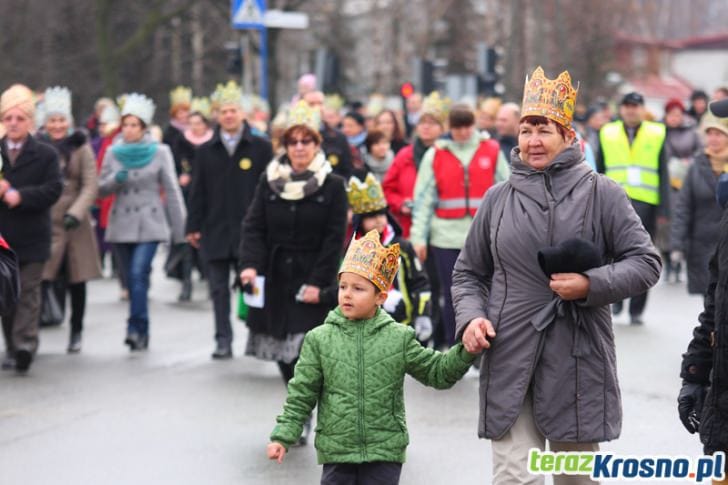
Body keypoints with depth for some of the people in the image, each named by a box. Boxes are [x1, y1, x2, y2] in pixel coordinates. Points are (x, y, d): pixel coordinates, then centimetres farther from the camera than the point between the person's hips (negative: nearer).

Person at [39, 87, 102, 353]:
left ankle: (76, 333, 22)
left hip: (74, 224, 1)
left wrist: (76, 212, -17)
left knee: (76, 280, 10)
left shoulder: (81, 148, 0)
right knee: (43, 279, -11)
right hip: (43, 223, 0)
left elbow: (91, 186, -5)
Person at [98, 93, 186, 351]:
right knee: (132, 279, 7)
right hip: (121, 224, 3)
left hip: (150, 223, -3)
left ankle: (136, 328, -21)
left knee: (139, 274, -20)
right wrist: (115, 180, -12)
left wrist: (180, 229, 2)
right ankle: (141, 333, 16)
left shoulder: (160, 152, 0)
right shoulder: (113, 152, 7)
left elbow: (172, 192, 2)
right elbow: (101, 189, 11)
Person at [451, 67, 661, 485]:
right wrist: (471, 316, -4)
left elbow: (646, 262, -2)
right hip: (511, 359, 1)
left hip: (578, 360, -1)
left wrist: (591, 284, -16)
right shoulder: (499, 198, 7)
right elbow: (469, 273, 15)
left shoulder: (601, 193, 0)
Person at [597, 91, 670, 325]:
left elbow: (663, 174, 7)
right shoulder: (607, 134, 10)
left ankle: (636, 310, 11)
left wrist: (664, 209, 1)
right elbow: (599, 172, 14)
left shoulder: (657, 134, 7)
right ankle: (617, 297, 11)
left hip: (645, 203, 0)